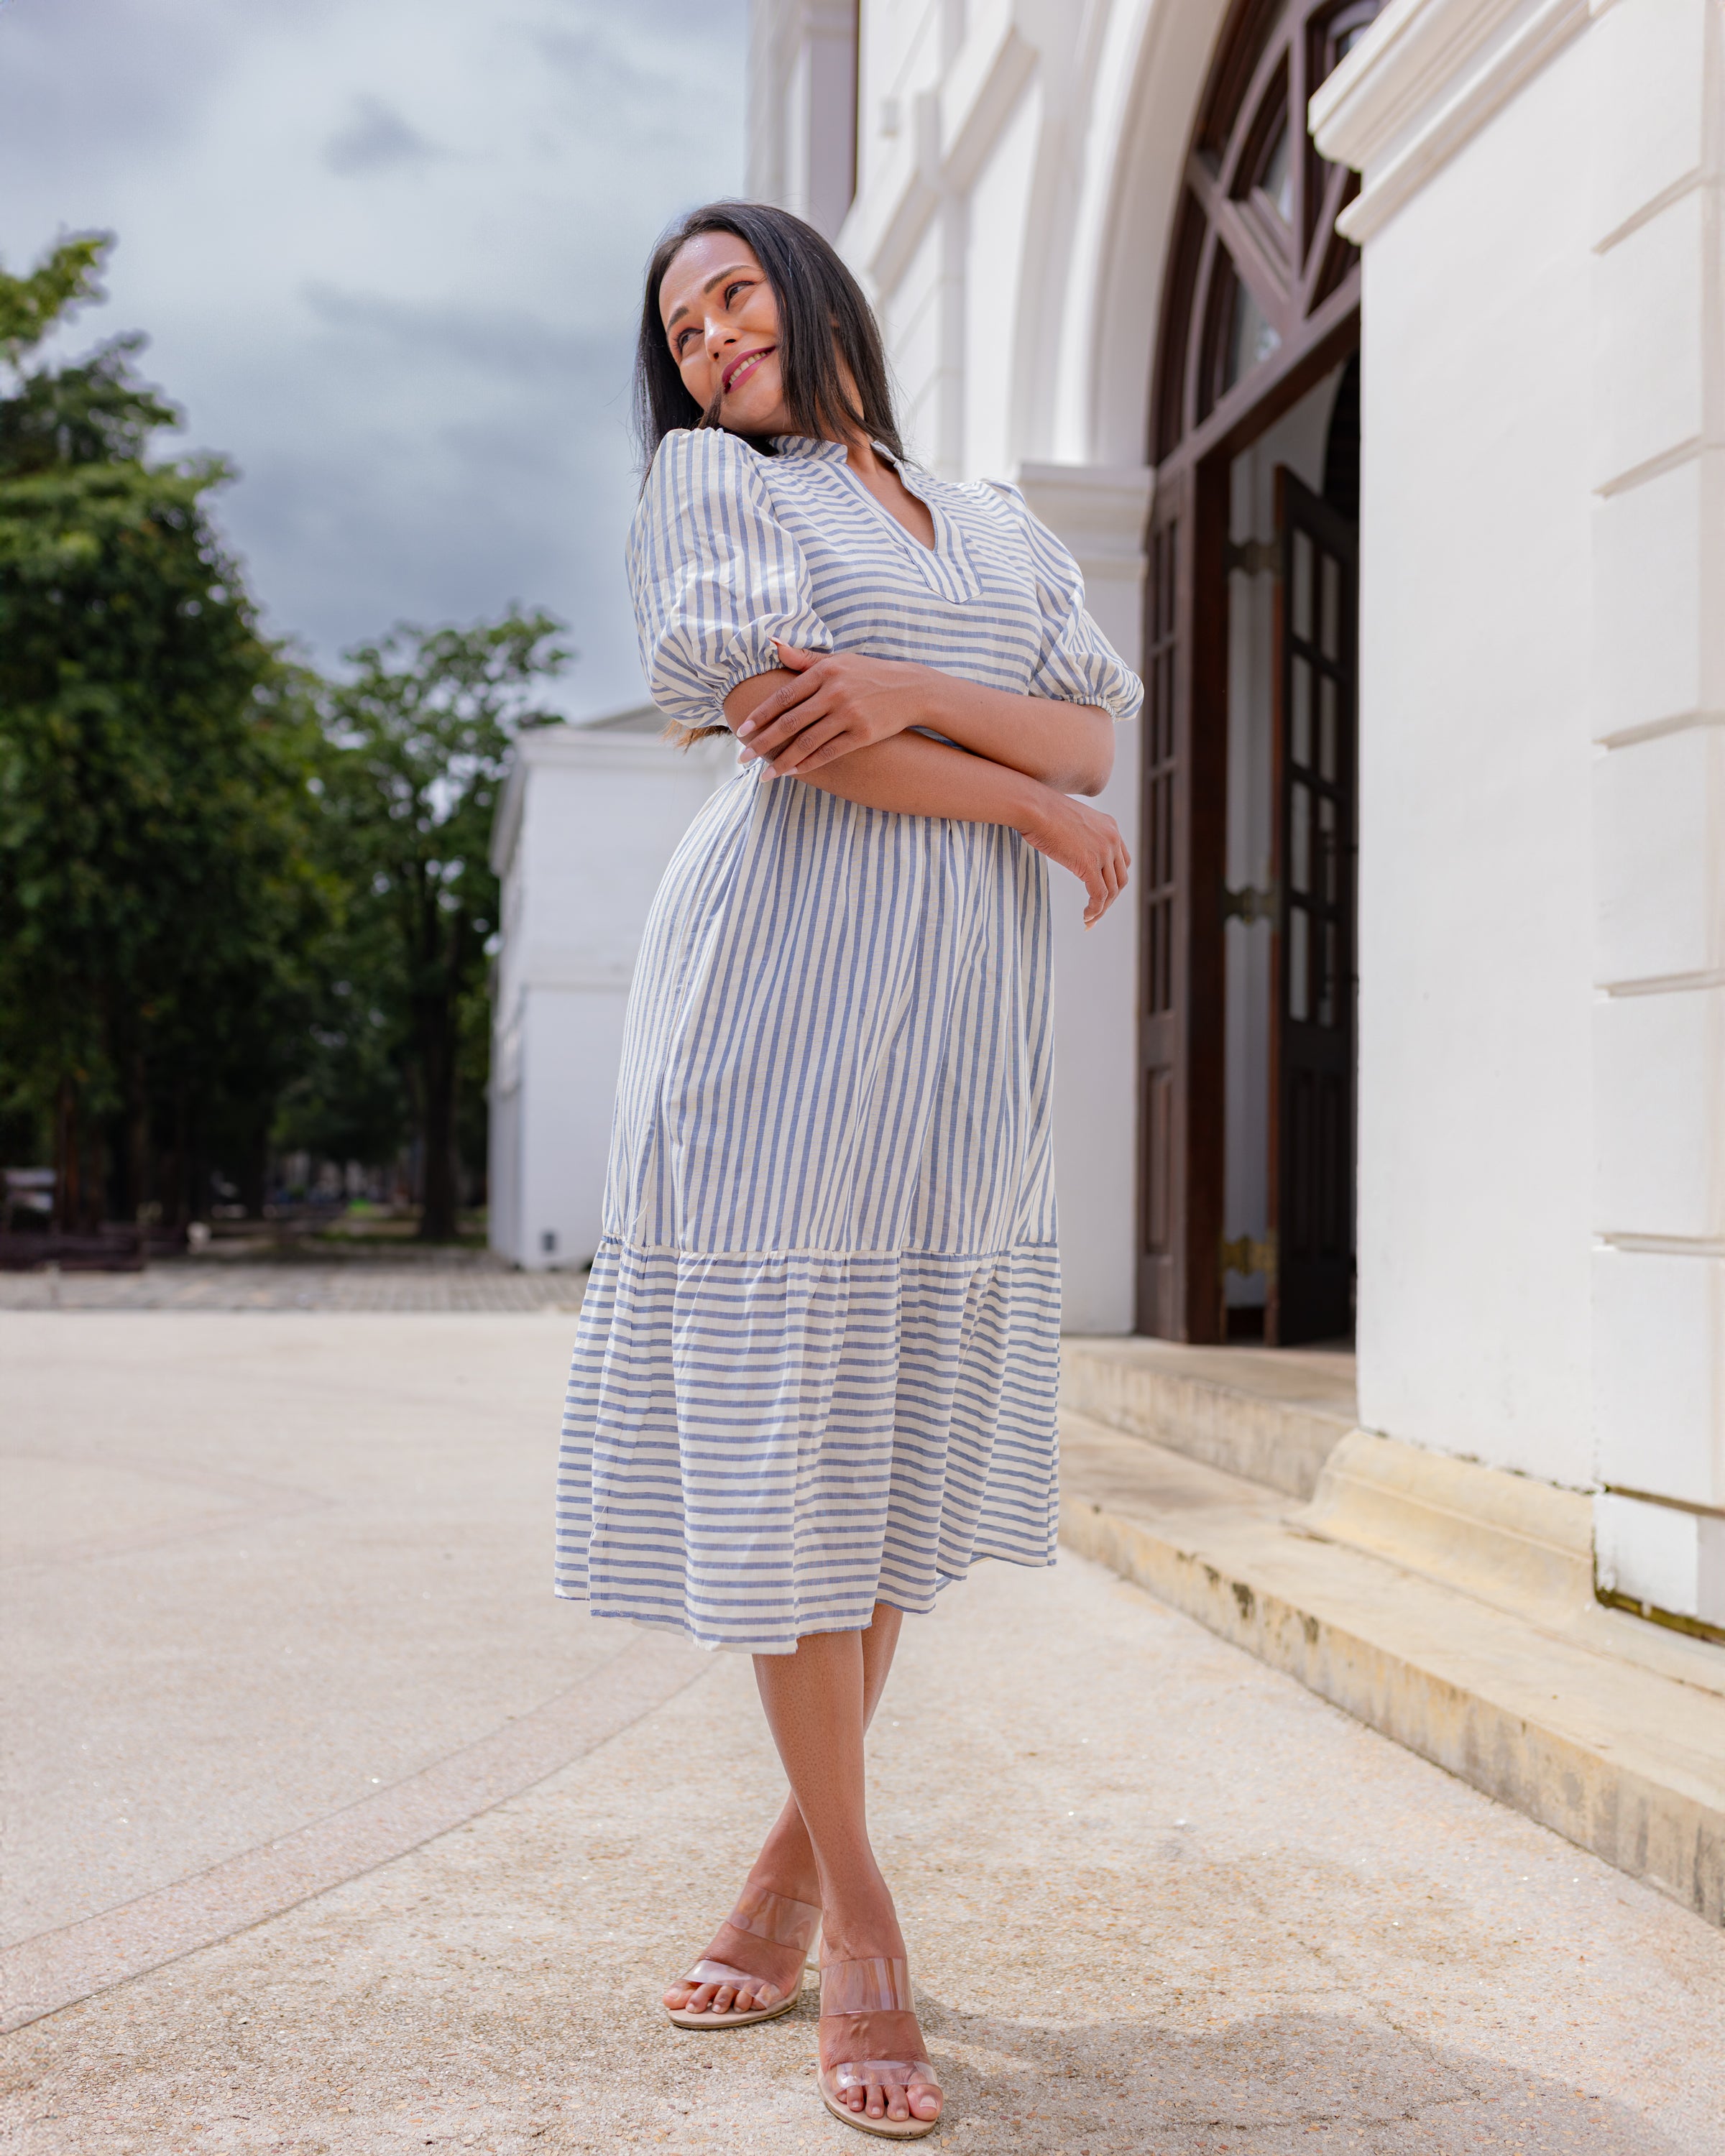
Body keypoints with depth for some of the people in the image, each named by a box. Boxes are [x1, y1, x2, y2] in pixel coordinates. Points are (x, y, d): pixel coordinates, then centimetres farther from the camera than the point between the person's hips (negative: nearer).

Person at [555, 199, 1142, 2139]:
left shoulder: (996, 527, 22)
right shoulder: (708, 478, 10)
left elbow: (1097, 725, 7)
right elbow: (765, 710, -6)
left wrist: (906, 691, -12)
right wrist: (1041, 810, -2)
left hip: (967, 998, 4)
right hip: (789, 976, -4)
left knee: (909, 1423, 1)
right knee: (780, 1404, -7)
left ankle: (799, 1850, 14)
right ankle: (854, 1905, 2)